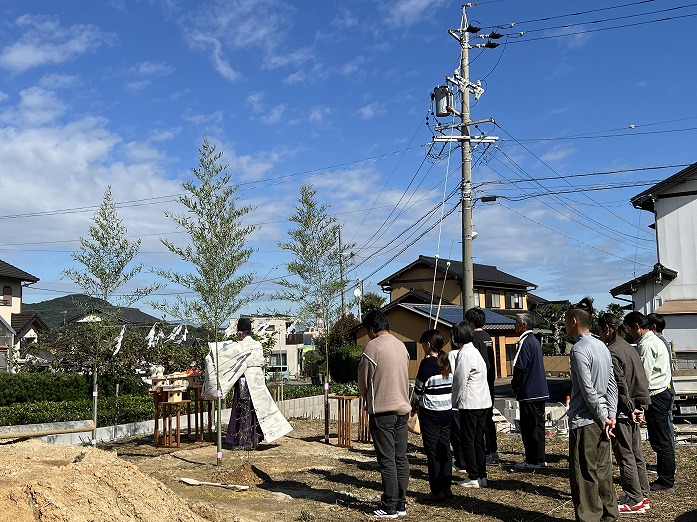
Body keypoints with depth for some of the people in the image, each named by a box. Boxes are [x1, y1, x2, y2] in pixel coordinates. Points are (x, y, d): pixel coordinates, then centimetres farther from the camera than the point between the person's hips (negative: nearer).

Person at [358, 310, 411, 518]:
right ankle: (401, 503, 15)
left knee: (387, 460, -2)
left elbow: (363, 380, -4)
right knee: (401, 457, 10)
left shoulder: (373, 346, -11)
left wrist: (367, 400, 16)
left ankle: (389, 507, 3)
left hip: (382, 410, -7)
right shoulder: (401, 346, 10)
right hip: (403, 407, 7)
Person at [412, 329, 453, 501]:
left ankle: (437, 491, 5)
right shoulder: (447, 362, 6)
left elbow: (419, 387, -9)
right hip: (447, 411, 7)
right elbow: (449, 386, 11)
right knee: (445, 450, 12)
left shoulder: (427, 363, -14)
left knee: (432, 452, 1)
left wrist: (414, 403, 11)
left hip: (430, 414, -7)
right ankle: (446, 487, 17)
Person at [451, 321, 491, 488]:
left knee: (467, 441, -1)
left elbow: (460, 381, -14)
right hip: (483, 401, 9)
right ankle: (482, 477, 16)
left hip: (470, 403, -9)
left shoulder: (464, 354, -14)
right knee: (478, 440, 12)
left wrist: (455, 401, 0)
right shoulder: (475, 351, 14)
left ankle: (473, 478, 3)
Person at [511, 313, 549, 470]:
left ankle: (532, 460, 3)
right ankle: (539, 459, 20)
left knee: (529, 427, -2)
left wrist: (515, 386, -4)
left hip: (529, 392, -9)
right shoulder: (535, 340, 14)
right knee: (538, 425, 13)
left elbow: (519, 367, -20)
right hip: (540, 391, 9)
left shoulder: (525, 342, -16)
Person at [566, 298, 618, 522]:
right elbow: (612, 384, 10)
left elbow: (588, 390, -19)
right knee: (602, 470, 16)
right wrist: (611, 415, 7)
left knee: (584, 475, -1)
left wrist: (602, 418, -11)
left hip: (584, 421, -9)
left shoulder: (579, 350, -17)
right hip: (602, 420, 9)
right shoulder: (602, 346, 10)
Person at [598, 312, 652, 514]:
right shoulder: (630, 348, 11)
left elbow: (620, 385, -21)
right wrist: (641, 407, 13)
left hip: (621, 413, -9)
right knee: (637, 454, 15)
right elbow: (642, 379, 13)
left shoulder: (612, 352, -17)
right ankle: (643, 496, 24)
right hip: (634, 411, 9)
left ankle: (634, 500, 4)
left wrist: (629, 408, -14)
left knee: (625, 456, -1)